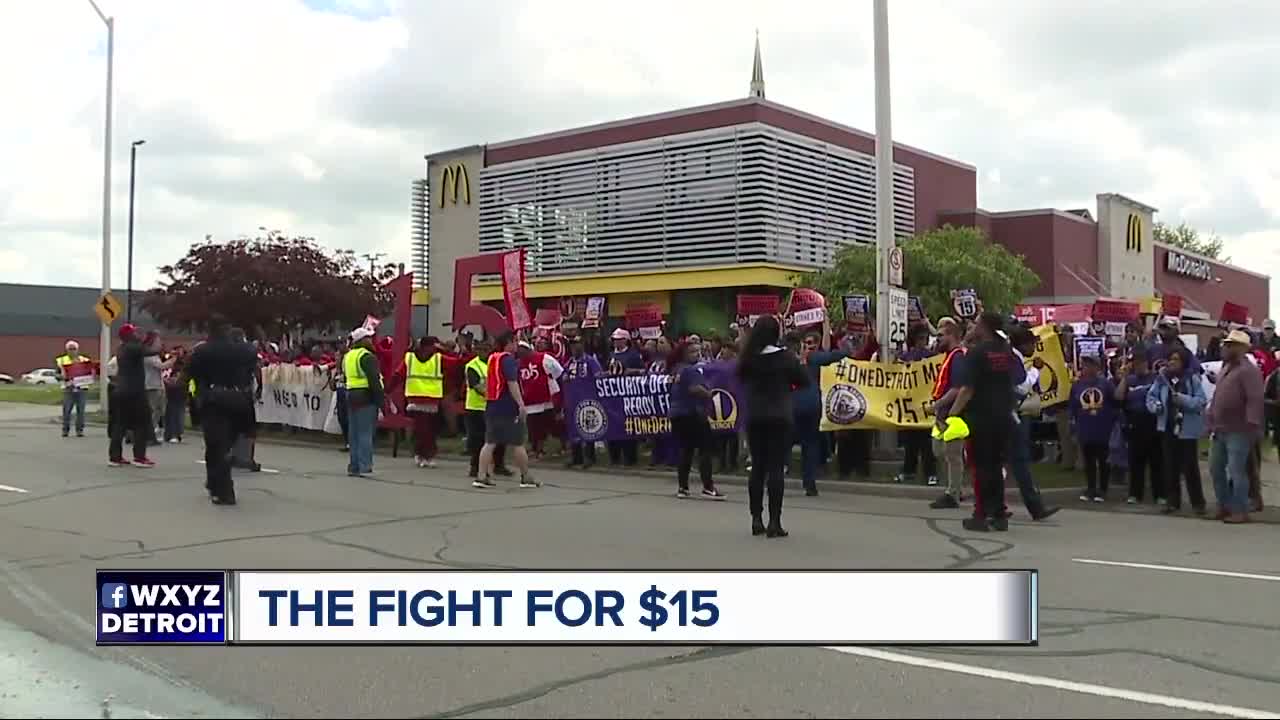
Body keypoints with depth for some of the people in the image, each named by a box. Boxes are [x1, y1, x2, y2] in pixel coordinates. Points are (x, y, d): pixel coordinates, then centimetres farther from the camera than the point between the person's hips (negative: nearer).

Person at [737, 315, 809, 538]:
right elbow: (804, 381, -3)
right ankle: (774, 522, -4)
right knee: (775, 468, -2)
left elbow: (742, 380, 13)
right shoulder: (784, 357, -10)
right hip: (779, 418, -4)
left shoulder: (748, 358, 0)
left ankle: (756, 520, 14)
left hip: (754, 418, 4)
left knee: (757, 467, 11)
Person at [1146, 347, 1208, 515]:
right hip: (1168, 427, 4)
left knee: (1190, 466, 0)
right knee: (1170, 465, 9)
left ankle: (1197, 502, 12)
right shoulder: (1162, 378, 3)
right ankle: (1172, 501, 17)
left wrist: (1182, 399, -25)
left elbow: (1200, 401, -12)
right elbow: (1151, 396, 9)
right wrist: (1155, 406, -11)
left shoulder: (1192, 379, -7)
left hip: (1187, 428, -4)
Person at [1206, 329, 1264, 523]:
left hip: (1238, 432, -9)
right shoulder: (1226, 368, 17)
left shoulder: (1248, 370, -12)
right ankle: (1224, 506, 24)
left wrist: (1252, 424, -26)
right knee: (1216, 469, 13)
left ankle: (1240, 511, 2)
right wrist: (1211, 421, 19)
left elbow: (1255, 400, -20)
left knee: (1236, 471, -5)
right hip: (1220, 430, 9)